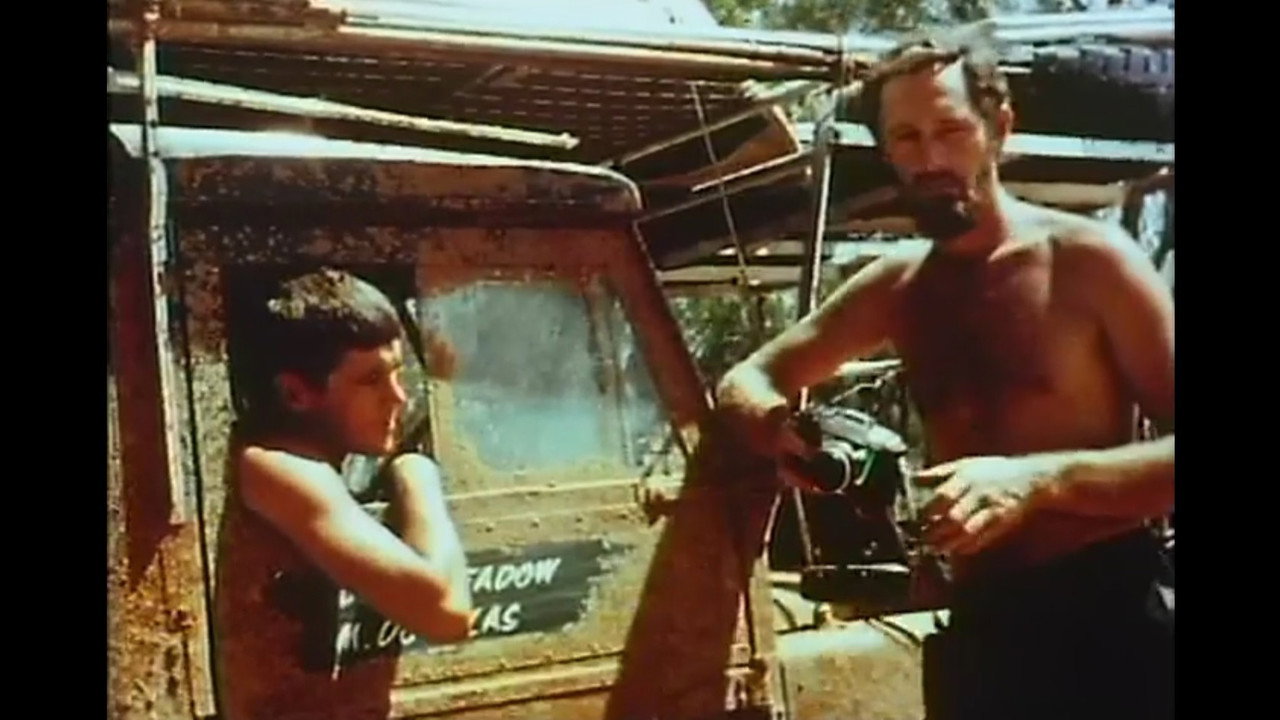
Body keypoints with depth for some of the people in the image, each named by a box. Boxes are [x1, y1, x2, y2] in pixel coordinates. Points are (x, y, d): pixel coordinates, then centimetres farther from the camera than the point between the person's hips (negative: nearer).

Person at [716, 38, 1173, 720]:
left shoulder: (1088, 259, -7)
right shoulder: (896, 286, 8)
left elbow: (1166, 452, -12)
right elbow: (748, 378, 13)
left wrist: (1039, 479, -27)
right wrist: (775, 427, -10)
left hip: (1105, 620, -5)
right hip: (978, 626, 5)